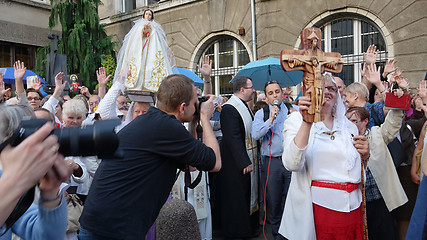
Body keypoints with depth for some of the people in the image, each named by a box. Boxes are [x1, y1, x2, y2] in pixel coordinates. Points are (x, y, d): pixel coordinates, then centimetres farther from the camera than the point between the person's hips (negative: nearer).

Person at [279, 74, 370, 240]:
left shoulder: (349, 126, 11)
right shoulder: (296, 120, -3)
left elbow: (359, 172, 18)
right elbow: (292, 164, -21)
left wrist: (365, 156, -2)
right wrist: (307, 122, -27)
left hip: (353, 206, 5)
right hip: (317, 206, -4)